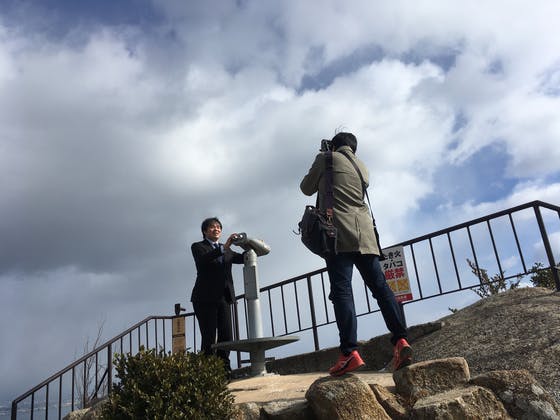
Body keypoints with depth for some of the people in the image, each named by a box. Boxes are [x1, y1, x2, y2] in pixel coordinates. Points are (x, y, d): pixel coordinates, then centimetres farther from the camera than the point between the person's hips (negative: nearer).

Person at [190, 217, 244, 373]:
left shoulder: (226, 250, 22)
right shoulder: (198, 246, 5)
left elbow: (242, 258, 9)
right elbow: (203, 259, -17)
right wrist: (224, 247, -28)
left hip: (223, 297, 5)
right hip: (205, 298, -5)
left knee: (226, 336, 0)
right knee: (209, 337, -6)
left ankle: (224, 369, 5)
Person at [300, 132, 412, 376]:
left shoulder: (326, 158, 9)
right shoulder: (362, 167, 24)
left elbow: (307, 188, 17)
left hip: (339, 234, -5)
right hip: (365, 234, 5)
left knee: (341, 291, -11)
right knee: (380, 286, 3)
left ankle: (350, 353, -20)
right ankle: (400, 340, -10)